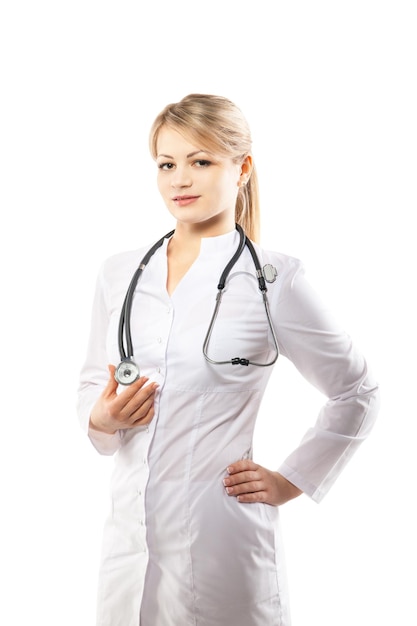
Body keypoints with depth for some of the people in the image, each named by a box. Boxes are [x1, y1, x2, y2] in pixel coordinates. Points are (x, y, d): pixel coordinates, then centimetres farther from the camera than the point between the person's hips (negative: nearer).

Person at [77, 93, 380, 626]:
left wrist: (291, 481, 0)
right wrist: (101, 418, -5)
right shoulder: (118, 274, 6)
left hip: (220, 544, -4)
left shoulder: (272, 280, -7)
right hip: (129, 537, 4)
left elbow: (357, 395, 3)